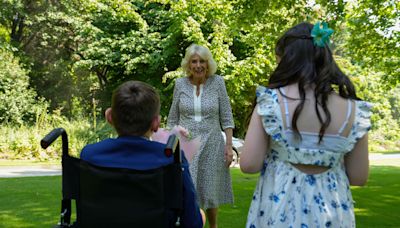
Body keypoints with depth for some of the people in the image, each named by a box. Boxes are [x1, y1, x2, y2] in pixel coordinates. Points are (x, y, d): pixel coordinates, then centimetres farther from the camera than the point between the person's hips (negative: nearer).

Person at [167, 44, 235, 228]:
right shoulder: (180, 83, 0)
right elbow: (173, 119, 7)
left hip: (211, 144, 0)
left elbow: (226, 118, -1)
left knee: (210, 192, 11)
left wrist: (229, 145, -6)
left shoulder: (217, 82, -3)